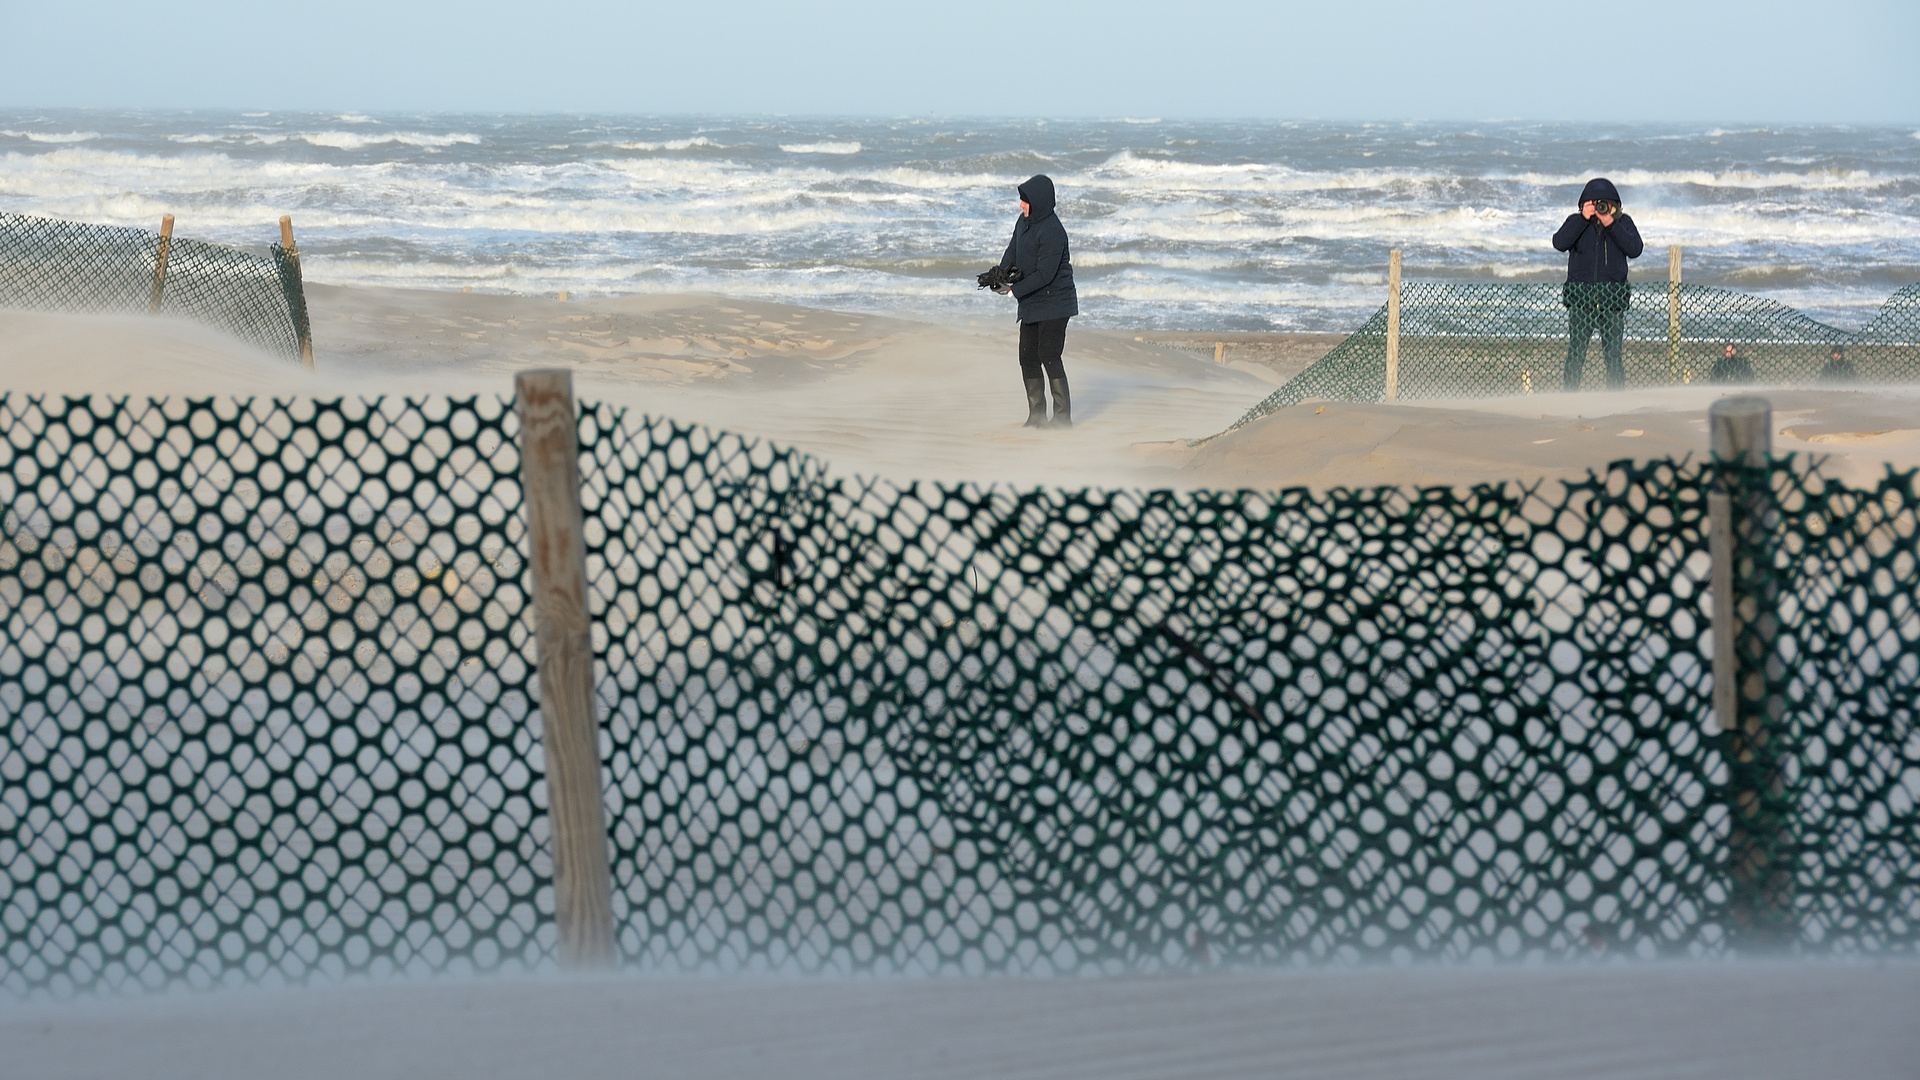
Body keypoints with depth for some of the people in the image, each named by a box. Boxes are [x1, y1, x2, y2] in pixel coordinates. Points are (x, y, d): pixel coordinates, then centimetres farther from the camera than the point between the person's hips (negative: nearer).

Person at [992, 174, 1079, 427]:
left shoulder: (1052, 231, -22)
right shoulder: (1024, 222, 6)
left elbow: (1045, 275, -23)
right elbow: (1012, 252, 13)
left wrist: (1014, 288, -21)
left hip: (1054, 301, -9)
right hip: (1031, 302, 9)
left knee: (1049, 355, -12)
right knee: (1028, 357, 9)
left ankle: (1063, 416, -6)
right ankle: (1036, 414, 17)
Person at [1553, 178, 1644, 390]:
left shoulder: (1623, 222, 8)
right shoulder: (1576, 222, 7)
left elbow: (1635, 249, -8)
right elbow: (1559, 243, -11)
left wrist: (1611, 225, -14)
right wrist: (1583, 219, -15)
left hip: (1611, 299, 0)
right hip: (1580, 299, 0)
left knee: (1613, 355, 0)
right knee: (1575, 354, -3)